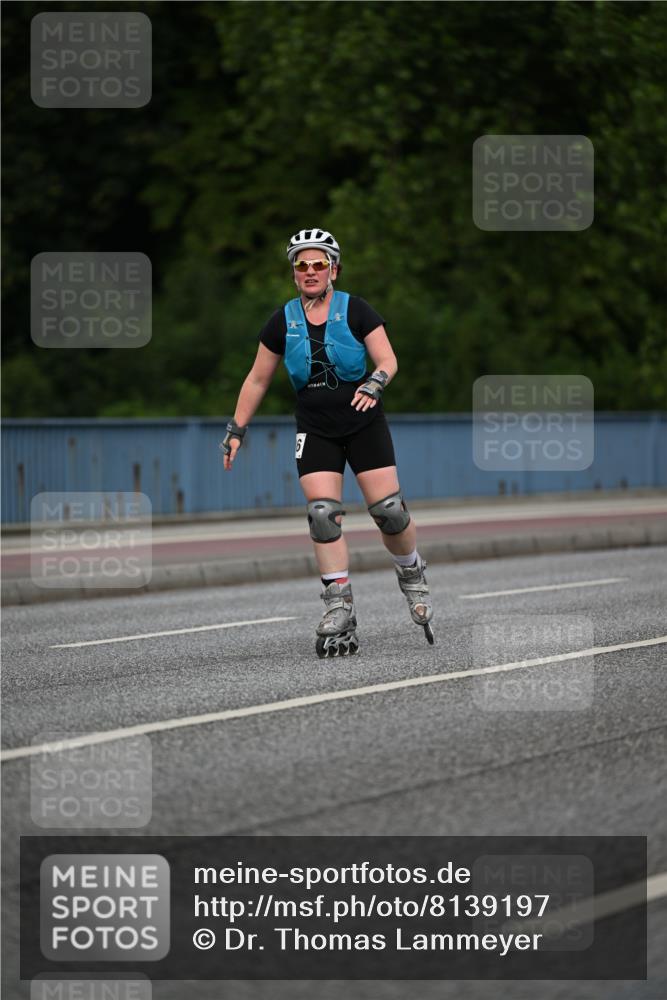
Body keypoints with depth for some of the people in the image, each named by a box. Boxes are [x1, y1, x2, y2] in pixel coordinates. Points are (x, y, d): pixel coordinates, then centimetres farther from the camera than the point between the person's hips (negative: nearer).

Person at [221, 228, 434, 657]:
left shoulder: (355, 310, -3)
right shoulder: (284, 322, 4)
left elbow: (388, 360, -6)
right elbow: (257, 381, 11)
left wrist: (374, 383, -27)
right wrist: (237, 430, 9)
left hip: (365, 426, -2)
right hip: (315, 432, 2)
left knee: (389, 510, -7)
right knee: (323, 514, -13)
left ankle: (412, 574, 22)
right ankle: (340, 609, -9)